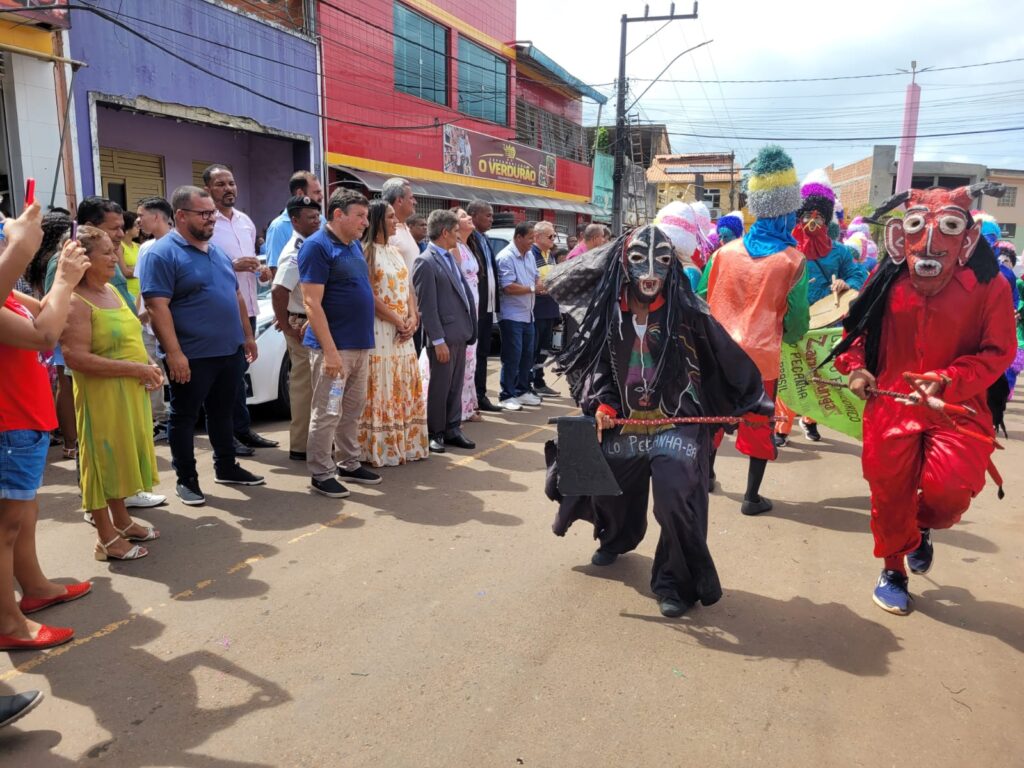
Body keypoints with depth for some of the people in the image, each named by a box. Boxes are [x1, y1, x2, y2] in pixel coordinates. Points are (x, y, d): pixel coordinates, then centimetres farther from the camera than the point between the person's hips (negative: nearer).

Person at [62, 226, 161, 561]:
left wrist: (149, 367, 3)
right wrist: (135, 369, -22)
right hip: (100, 395, -9)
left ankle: (121, 521, 33)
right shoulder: (75, 302, -17)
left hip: (130, 392, 9)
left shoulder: (112, 291, 11)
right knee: (103, 459, 1)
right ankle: (107, 538, 12)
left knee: (122, 456, 18)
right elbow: (77, 358, -25)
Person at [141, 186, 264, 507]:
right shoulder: (161, 254, -11)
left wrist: (247, 336, 17)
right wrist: (174, 352, -24)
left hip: (230, 351, 8)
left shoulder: (217, 251, 14)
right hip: (191, 356, -8)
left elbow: (236, 296, 21)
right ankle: (186, 479, 16)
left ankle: (226, 467, 32)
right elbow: (157, 306, -18)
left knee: (223, 412, 18)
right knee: (184, 417, 5)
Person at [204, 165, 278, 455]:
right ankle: (228, 435, 7)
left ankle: (242, 430, 24)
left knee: (239, 371, 15)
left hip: (247, 307, 8)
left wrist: (261, 270, 4)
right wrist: (234, 265, -24)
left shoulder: (245, 221, 16)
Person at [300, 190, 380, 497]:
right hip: (335, 345, -8)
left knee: (353, 410, 16)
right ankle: (321, 474, 9)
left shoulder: (355, 246, 14)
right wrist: (330, 350, -22)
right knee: (327, 413, -1)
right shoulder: (317, 246, -12)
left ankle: (349, 464, 27)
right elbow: (312, 303, -18)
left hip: (360, 344, 8)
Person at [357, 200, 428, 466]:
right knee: (382, 391, -5)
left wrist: (412, 319, -3)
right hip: (379, 332, -8)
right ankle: (381, 448, 2)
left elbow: (408, 288, 13)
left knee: (404, 390, 11)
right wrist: (398, 321, -13)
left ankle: (405, 444, 19)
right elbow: (369, 295, -14)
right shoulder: (366, 251, -7)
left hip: (403, 333, 8)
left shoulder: (395, 251, 16)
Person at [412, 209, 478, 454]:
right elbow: (427, 306, -16)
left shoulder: (449, 257, 14)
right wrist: (438, 340, -18)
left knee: (456, 385, 14)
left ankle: (452, 429, 24)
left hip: (460, 333, 8)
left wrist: (469, 326, 13)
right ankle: (435, 433, 16)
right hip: (443, 336, -8)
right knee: (439, 387, 3)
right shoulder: (426, 262, -13)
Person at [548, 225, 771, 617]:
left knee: (674, 494, -22)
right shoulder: (607, 314, -3)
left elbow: (727, 360, -2)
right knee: (608, 488, 17)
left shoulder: (687, 313, -11)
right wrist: (601, 403, -9)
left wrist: (752, 402, 6)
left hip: (678, 423, -3)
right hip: (624, 423, 4)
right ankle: (616, 538, 56)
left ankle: (677, 582, 4)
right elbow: (592, 364, 7)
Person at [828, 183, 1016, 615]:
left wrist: (948, 382, -23)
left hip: (957, 406, -1)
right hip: (891, 404, 2)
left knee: (949, 489, -18)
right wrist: (854, 365, -7)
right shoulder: (887, 279, -5)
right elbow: (856, 327, 10)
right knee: (889, 493, 9)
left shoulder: (988, 286, -11)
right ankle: (893, 570, 36)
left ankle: (923, 525, 23)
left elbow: (998, 352, -8)